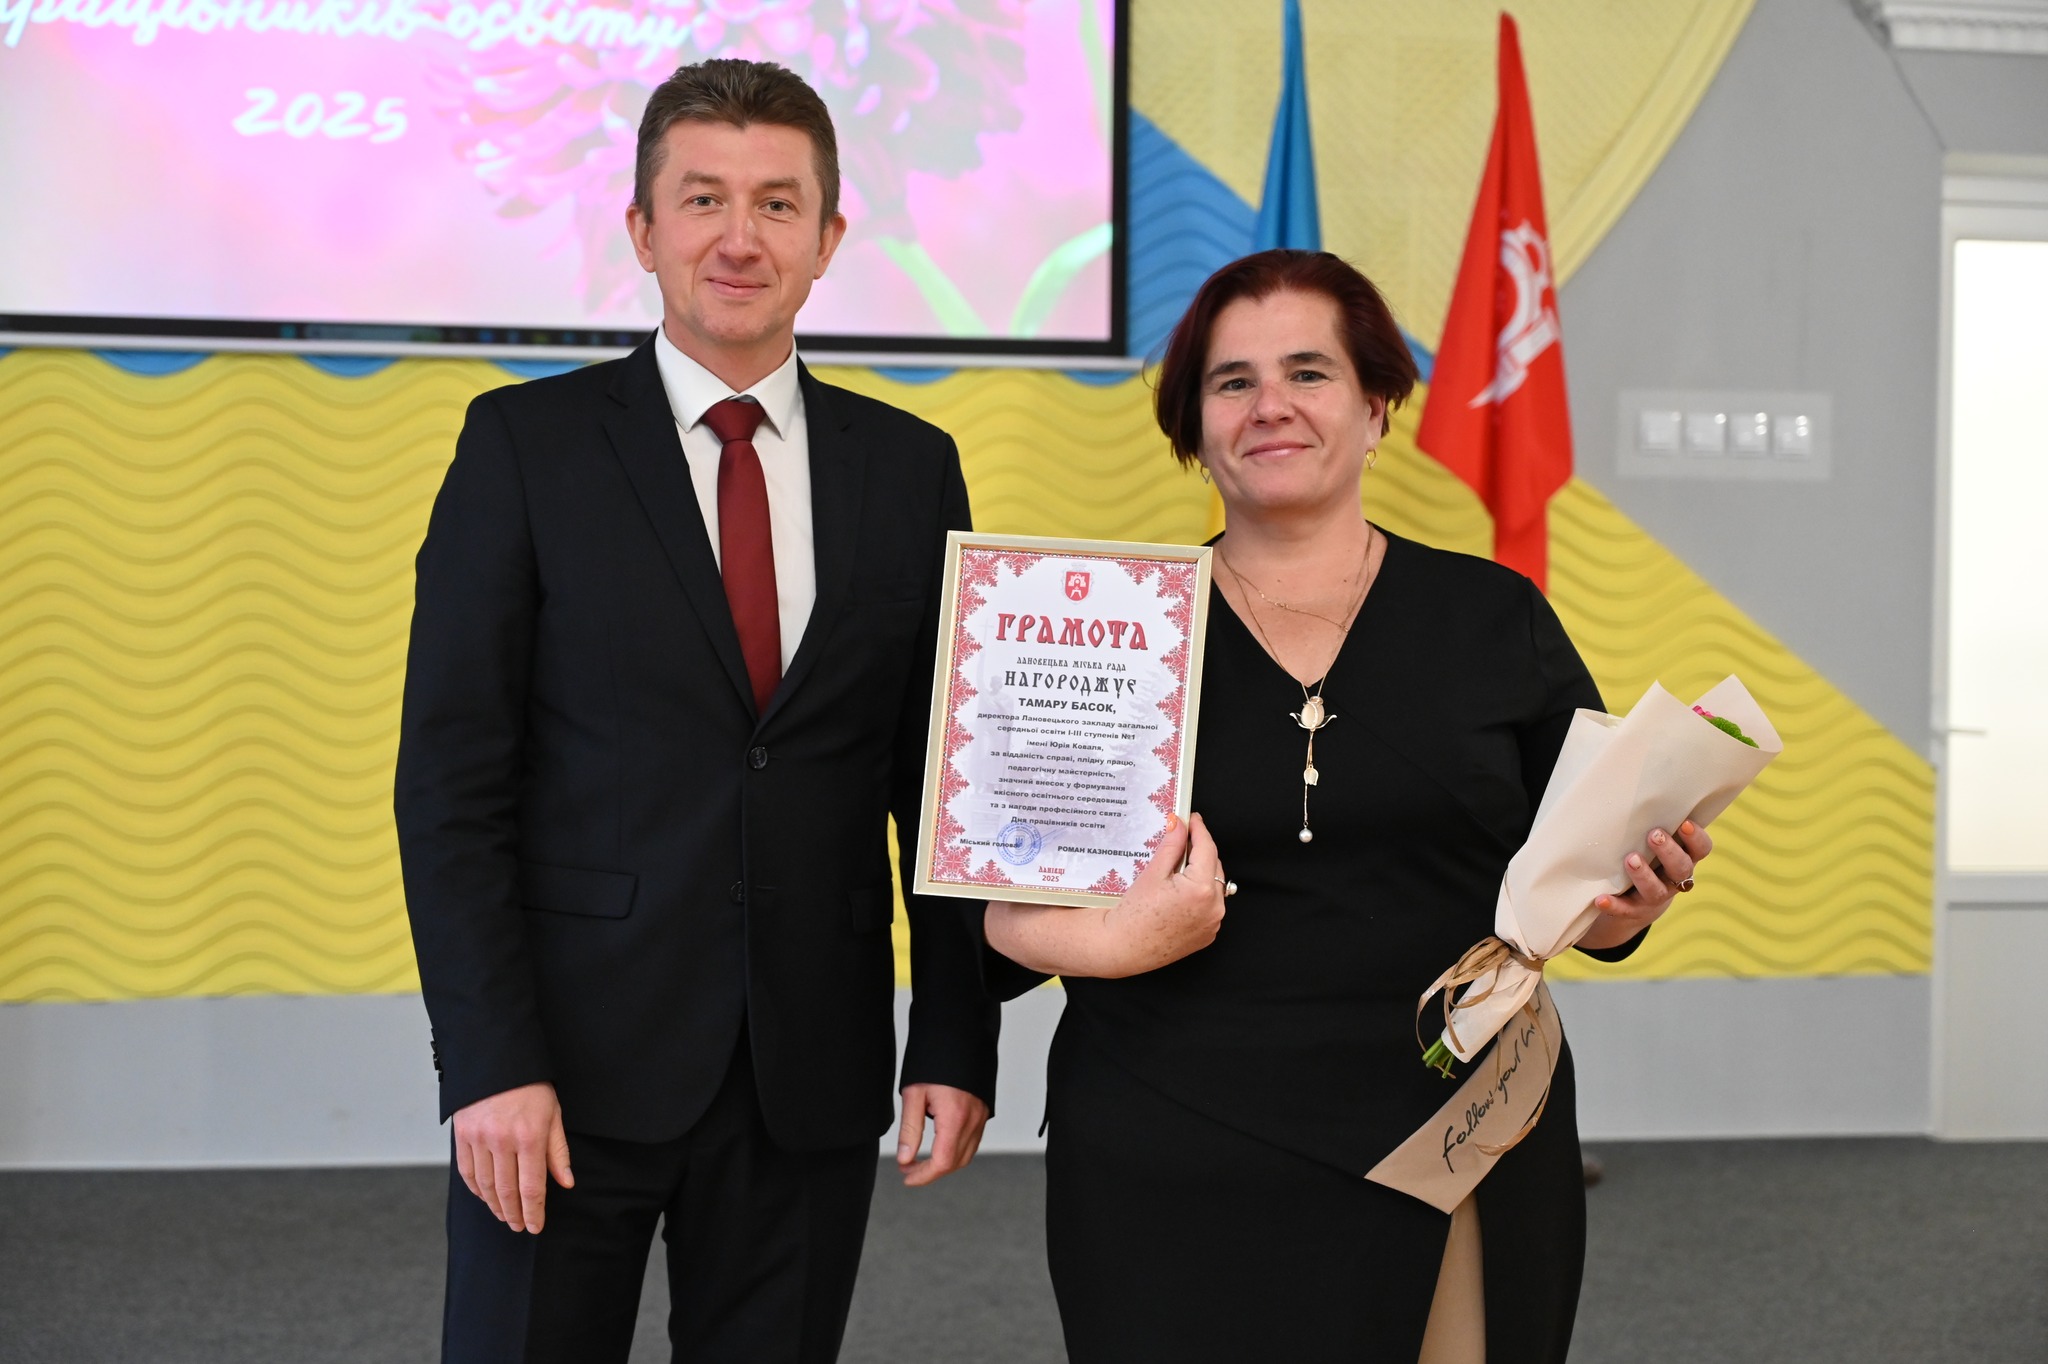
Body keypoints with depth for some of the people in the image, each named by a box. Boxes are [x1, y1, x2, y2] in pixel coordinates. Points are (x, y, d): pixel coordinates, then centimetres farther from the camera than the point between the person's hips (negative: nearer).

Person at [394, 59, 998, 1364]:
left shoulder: (911, 468, 7)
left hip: (812, 1074, 2)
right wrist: (492, 1061, -13)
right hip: (572, 1059, -2)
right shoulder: (526, 445, -1)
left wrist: (958, 1045, 1)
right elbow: (451, 778, -5)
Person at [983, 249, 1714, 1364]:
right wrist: (1106, 943, -19)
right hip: (1177, 1181, -1)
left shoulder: (1498, 620, 5)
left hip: (1459, 1182, 1)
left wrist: (1623, 905, -13)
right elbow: (998, 898, 0)